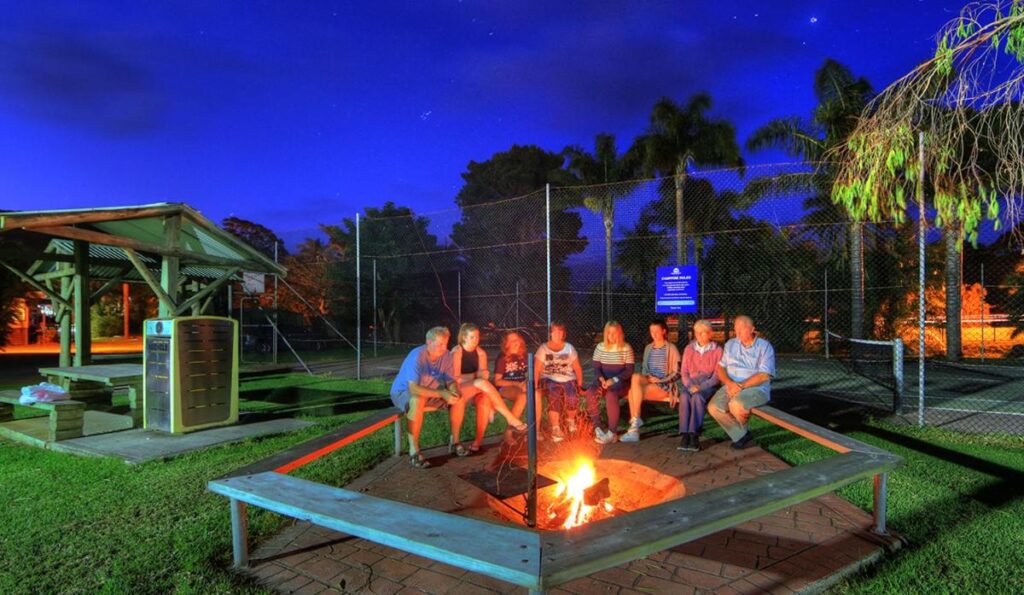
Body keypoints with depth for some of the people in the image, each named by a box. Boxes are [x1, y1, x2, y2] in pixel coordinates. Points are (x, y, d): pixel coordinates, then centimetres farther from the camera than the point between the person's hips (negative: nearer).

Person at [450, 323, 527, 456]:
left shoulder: (480, 353, 7)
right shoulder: (457, 352, -10)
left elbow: (483, 374, 2)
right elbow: (455, 378, -15)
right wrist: (475, 375, -17)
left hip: (475, 389, 4)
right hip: (457, 388, -4)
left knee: (485, 400, -32)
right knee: (482, 383, -35)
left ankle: (478, 440, -27)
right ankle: (511, 419, -32)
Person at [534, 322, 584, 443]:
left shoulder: (569, 348, 10)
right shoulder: (543, 349, 4)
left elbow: (577, 368, 9)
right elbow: (537, 369, -3)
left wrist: (580, 384, -1)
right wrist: (536, 386, -16)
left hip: (568, 379, 2)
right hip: (549, 379, -2)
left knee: (573, 398, -28)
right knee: (554, 397, -35)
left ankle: (570, 420, 6)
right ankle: (555, 429, -26)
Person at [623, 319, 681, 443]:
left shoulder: (671, 348, 2)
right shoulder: (648, 348, 18)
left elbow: (677, 373, -1)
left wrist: (660, 380, -14)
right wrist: (646, 378, -1)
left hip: (665, 386, -5)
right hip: (647, 382, 5)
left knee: (633, 391, -30)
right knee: (636, 377, -31)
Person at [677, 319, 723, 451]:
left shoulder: (717, 350, 4)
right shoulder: (689, 349, 13)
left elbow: (717, 374, -2)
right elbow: (683, 372, 9)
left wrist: (701, 387, -15)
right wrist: (690, 386, -10)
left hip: (708, 384, -2)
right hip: (691, 383, 2)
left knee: (697, 397, -35)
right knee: (685, 397, -32)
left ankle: (694, 434, -36)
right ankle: (684, 434, -35)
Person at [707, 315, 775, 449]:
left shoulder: (765, 347, -2)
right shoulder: (730, 344, 12)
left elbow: (763, 375, -12)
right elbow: (720, 367, 7)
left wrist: (741, 386, -19)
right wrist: (730, 383, -13)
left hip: (756, 388, -5)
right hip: (732, 386, 5)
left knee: (736, 404, -34)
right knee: (714, 407, -21)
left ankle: (741, 432, 0)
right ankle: (742, 436, -5)